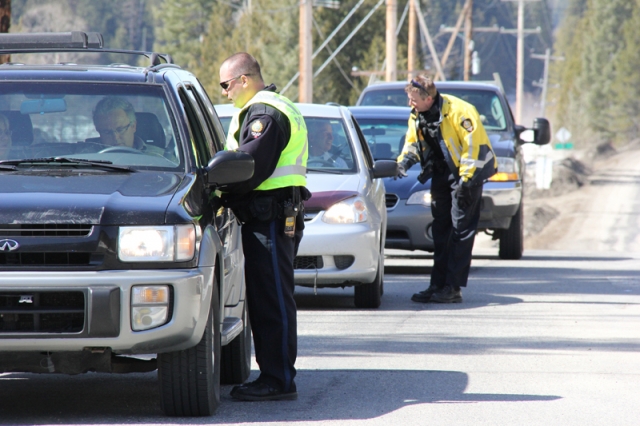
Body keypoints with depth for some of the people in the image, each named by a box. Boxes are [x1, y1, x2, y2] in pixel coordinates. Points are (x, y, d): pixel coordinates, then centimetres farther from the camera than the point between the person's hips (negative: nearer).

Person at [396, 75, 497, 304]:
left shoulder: (458, 112, -23)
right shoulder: (417, 116, 2)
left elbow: (475, 143, -22)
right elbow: (412, 142, 17)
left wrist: (465, 179, -23)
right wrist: (404, 160, -4)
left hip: (467, 173, -8)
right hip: (442, 174, 8)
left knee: (461, 229, -9)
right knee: (440, 229, 10)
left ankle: (453, 288, -10)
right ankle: (437, 285, 14)